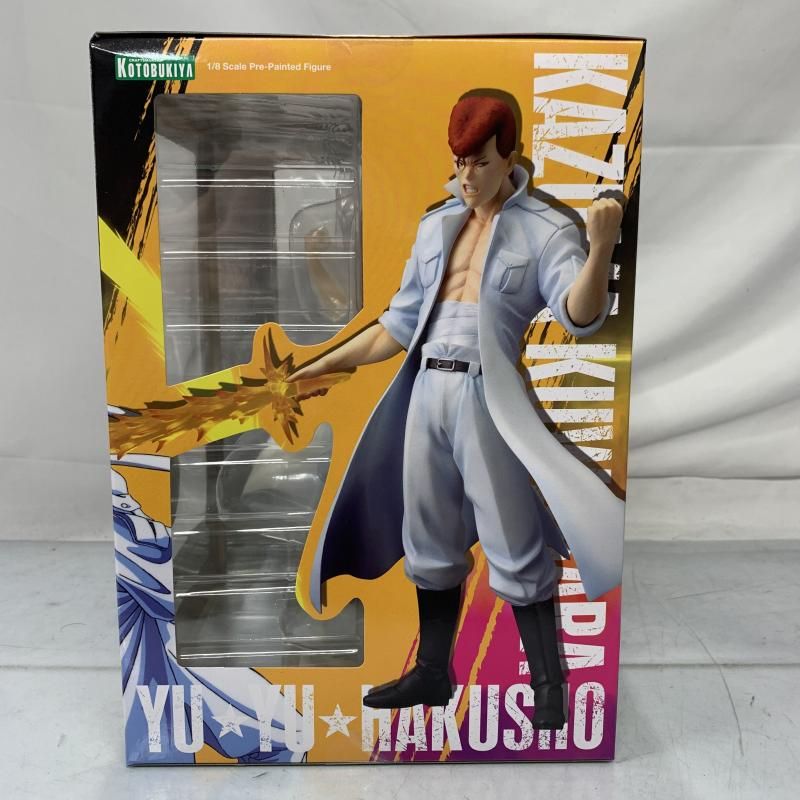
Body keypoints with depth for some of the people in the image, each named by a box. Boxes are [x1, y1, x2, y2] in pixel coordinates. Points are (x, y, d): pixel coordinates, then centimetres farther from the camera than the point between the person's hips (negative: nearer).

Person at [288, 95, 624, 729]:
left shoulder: (544, 230, -3)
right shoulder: (437, 226, 14)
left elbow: (580, 315, -19)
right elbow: (400, 323, 16)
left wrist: (601, 249, -37)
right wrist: (323, 365, 15)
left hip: (489, 398, -6)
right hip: (426, 392, 6)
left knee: (514, 550, 0)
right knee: (429, 541, 15)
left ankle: (549, 691, 20)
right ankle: (433, 673, 34)